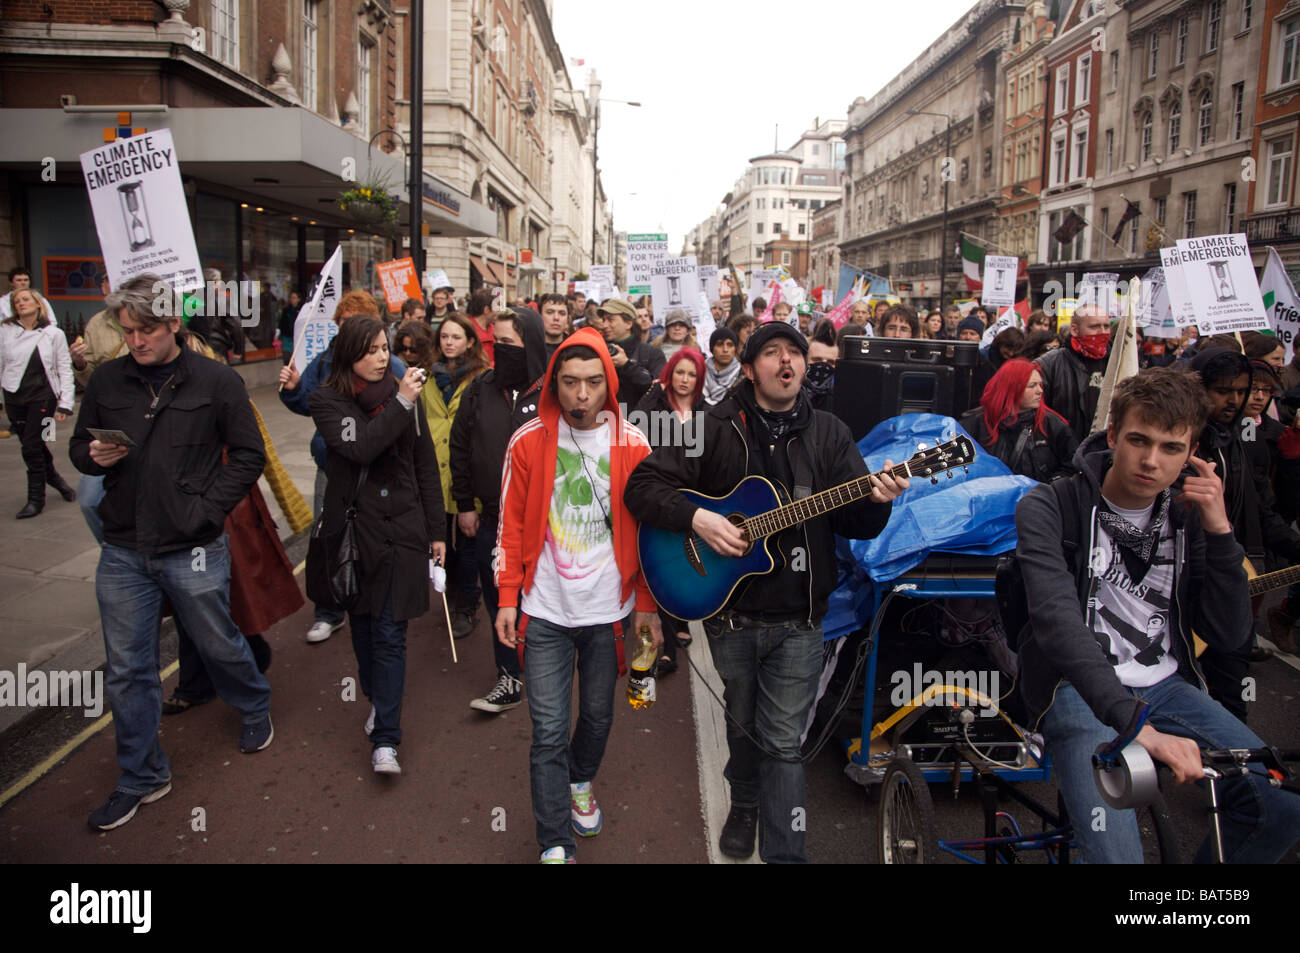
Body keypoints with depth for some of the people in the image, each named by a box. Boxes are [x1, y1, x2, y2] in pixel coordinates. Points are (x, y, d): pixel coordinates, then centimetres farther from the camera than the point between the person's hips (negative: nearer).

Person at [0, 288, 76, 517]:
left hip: (43, 397, -3)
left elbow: (65, 370, 1)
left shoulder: (54, 334, 1)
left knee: (32, 447, -7)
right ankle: (57, 482, 31)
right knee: (34, 447, 10)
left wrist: (65, 403, -5)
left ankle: (36, 499, 5)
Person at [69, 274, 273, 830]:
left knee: (219, 646, 15)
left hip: (193, 552, -3)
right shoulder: (106, 381, 3)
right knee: (127, 670, 10)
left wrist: (206, 508, -12)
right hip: (122, 552, 3)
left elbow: (248, 455, -3)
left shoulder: (216, 382, -6)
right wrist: (94, 456, -9)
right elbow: (79, 445, 14)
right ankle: (142, 777, 27)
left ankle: (255, 711, 45)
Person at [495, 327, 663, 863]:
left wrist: (647, 606, 2)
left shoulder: (631, 445, -3)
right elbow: (512, 526, 1)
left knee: (598, 714, 19)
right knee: (550, 732, -1)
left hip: (609, 609, 2)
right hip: (545, 612, -1)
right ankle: (555, 846, 12)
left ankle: (581, 781, 48)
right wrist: (508, 600, -2)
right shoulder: (529, 442, -5)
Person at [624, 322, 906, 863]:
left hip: (798, 619, 0)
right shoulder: (716, 429, -3)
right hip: (730, 613, 0)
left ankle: (784, 853, 16)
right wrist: (696, 518, -21)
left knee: (783, 742, 3)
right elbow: (643, 485, -6)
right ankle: (745, 803, 46)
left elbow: (853, 522, 1)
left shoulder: (829, 435, 4)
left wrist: (876, 503, -21)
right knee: (742, 724, 19)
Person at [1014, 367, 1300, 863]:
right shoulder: (1050, 507, -12)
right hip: (1082, 691, -5)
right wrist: (1136, 723, -38)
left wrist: (1219, 532, -10)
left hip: (1167, 687, 6)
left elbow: (1231, 635, 2)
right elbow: (1058, 621, -27)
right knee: (1117, 853, -27)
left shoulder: (1188, 516, 5)